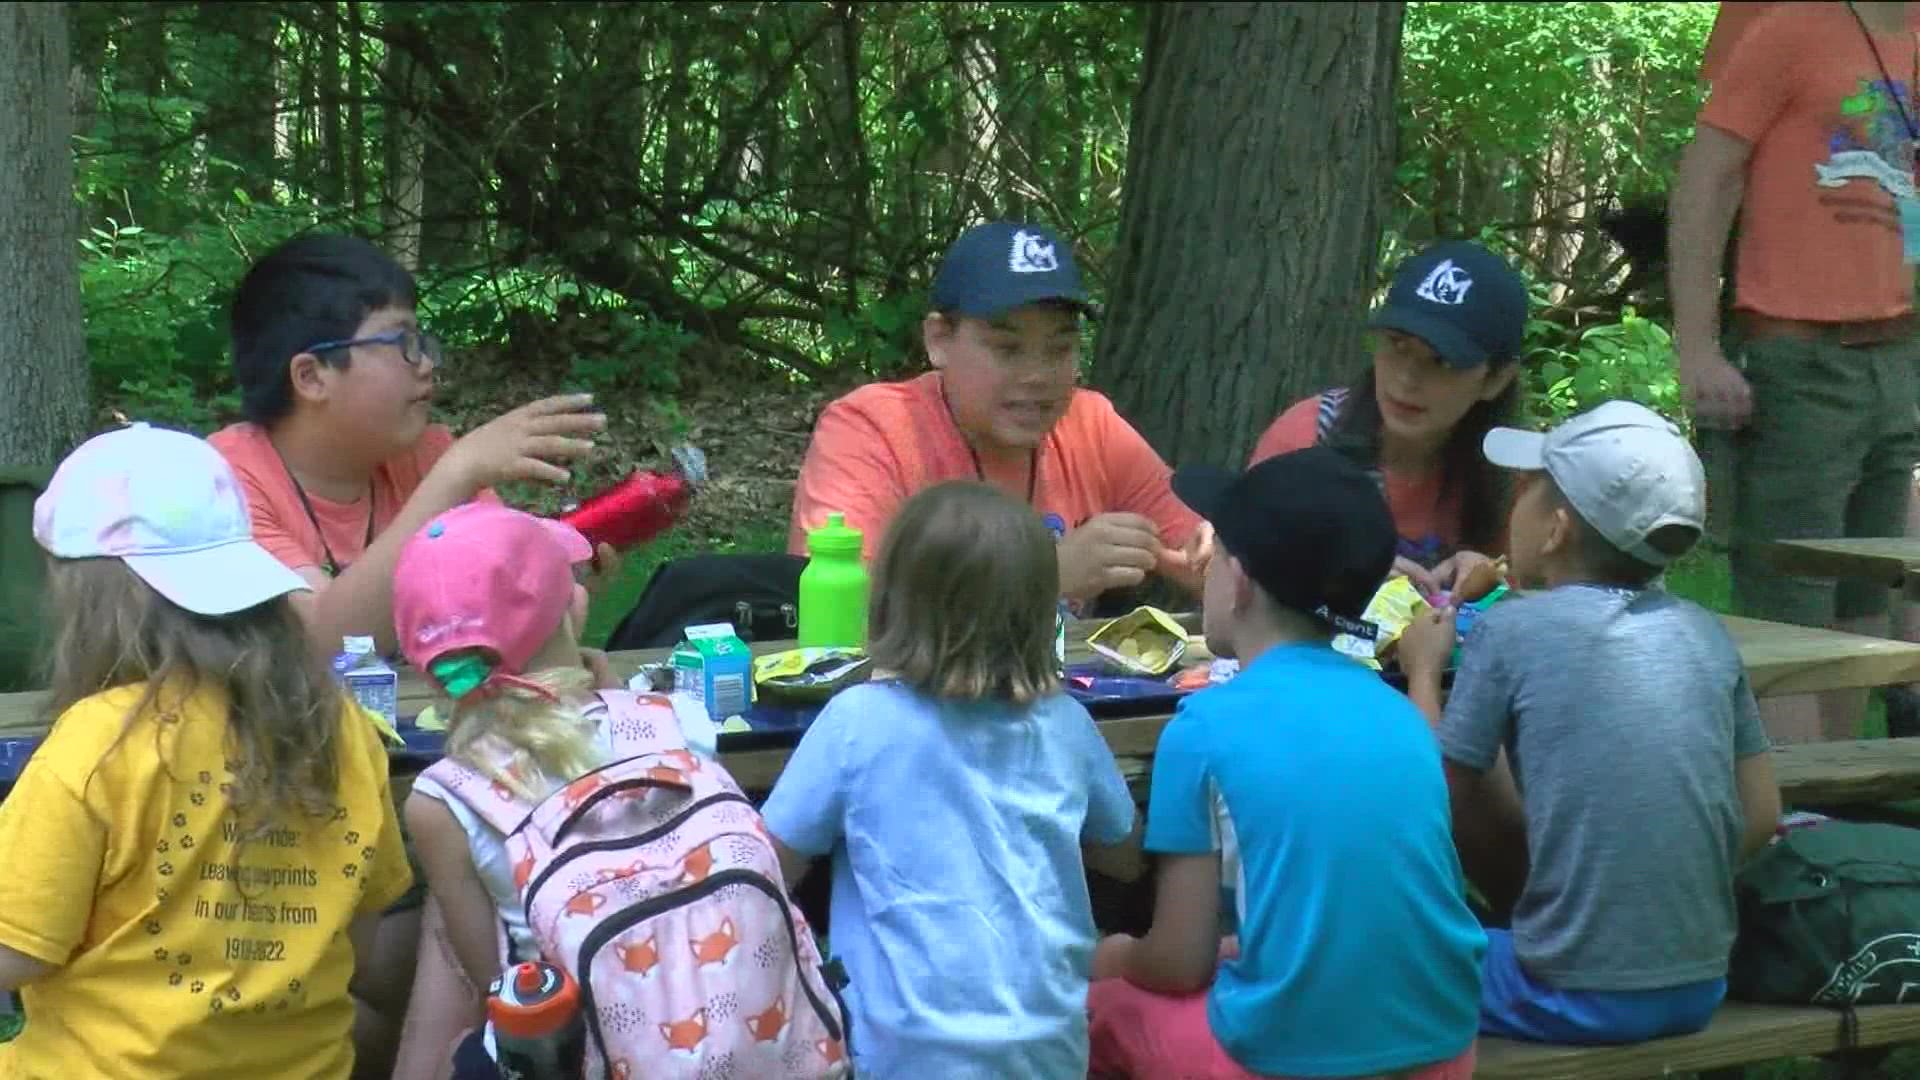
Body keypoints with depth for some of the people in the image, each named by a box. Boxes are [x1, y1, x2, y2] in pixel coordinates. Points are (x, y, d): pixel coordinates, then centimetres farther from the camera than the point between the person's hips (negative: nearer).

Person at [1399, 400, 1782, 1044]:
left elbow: (1448, 804, -1)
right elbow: (1760, 819, 6)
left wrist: (1423, 673, 13)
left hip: (1580, 1000, -5)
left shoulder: (1512, 630, -10)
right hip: (1699, 990, 5)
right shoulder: (1706, 634, 3)